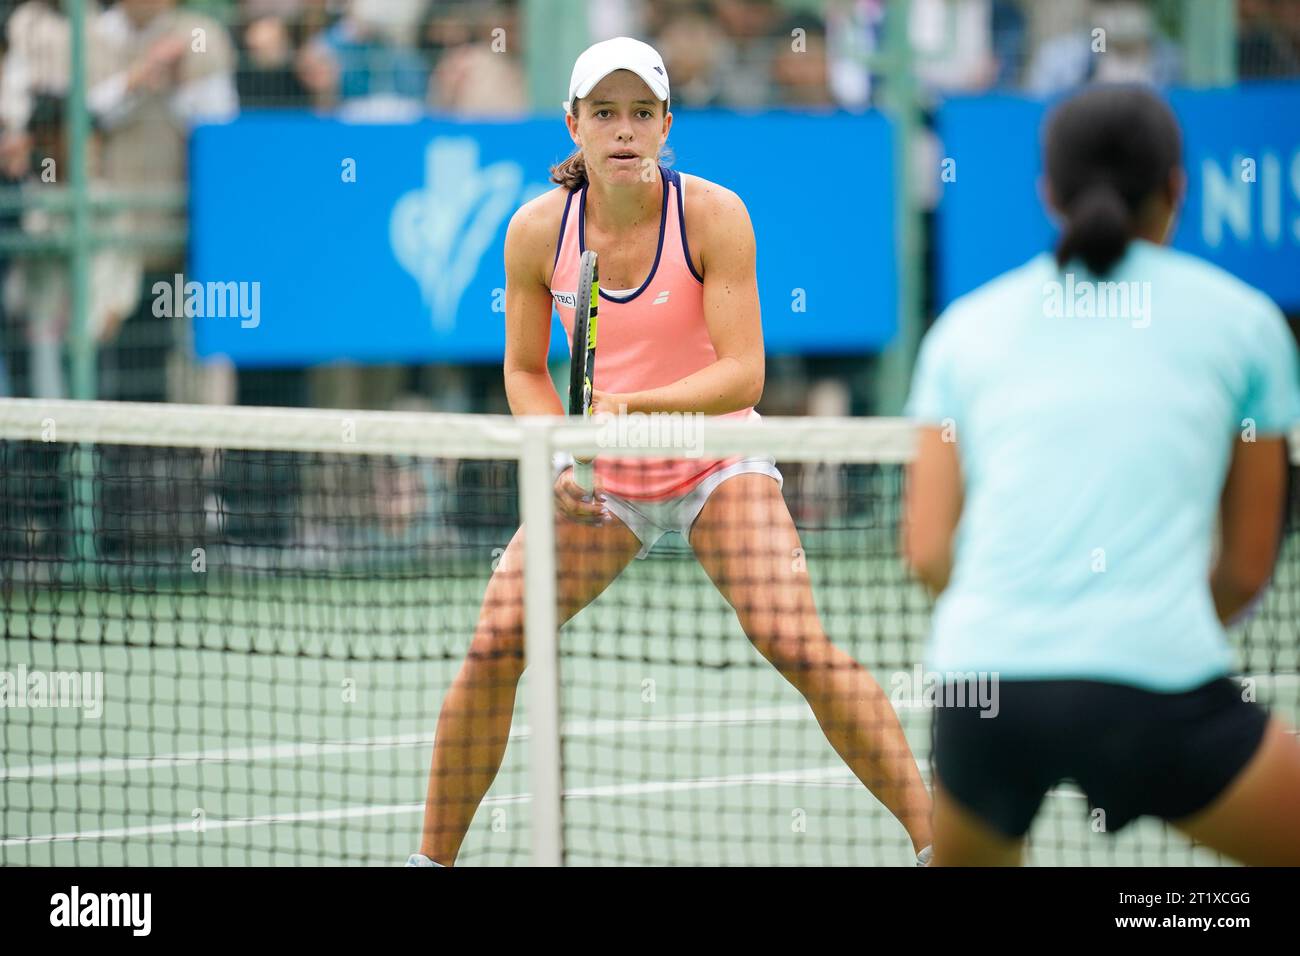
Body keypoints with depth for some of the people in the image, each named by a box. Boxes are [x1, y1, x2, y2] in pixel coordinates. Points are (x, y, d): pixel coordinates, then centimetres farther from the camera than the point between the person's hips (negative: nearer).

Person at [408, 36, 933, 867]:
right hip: (602, 482, 3)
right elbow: (526, 370, 3)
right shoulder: (538, 230, -10)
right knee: (494, 643, -9)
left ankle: (933, 835, -9)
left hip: (716, 462, -3)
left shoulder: (712, 215, -18)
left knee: (799, 646, -19)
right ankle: (434, 857, 6)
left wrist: (634, 406, -35)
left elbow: (743, 373, -22)